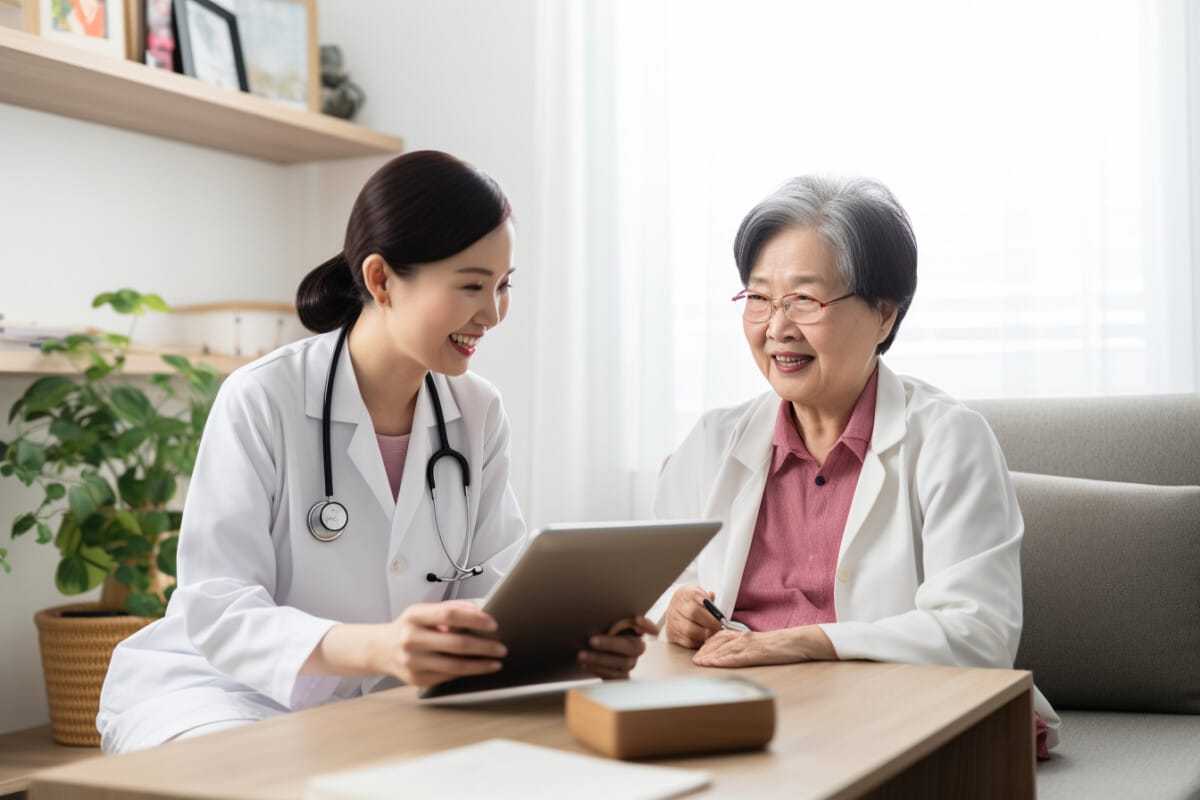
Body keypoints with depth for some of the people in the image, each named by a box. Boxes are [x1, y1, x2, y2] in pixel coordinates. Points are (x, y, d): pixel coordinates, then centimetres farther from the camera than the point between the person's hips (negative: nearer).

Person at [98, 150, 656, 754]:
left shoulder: (479, 414, 1)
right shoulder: (261, 402, -17)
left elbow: (492, 586, -3)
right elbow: (218, 614, -23)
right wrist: (374, 648, -42)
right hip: (224, 691, -6)